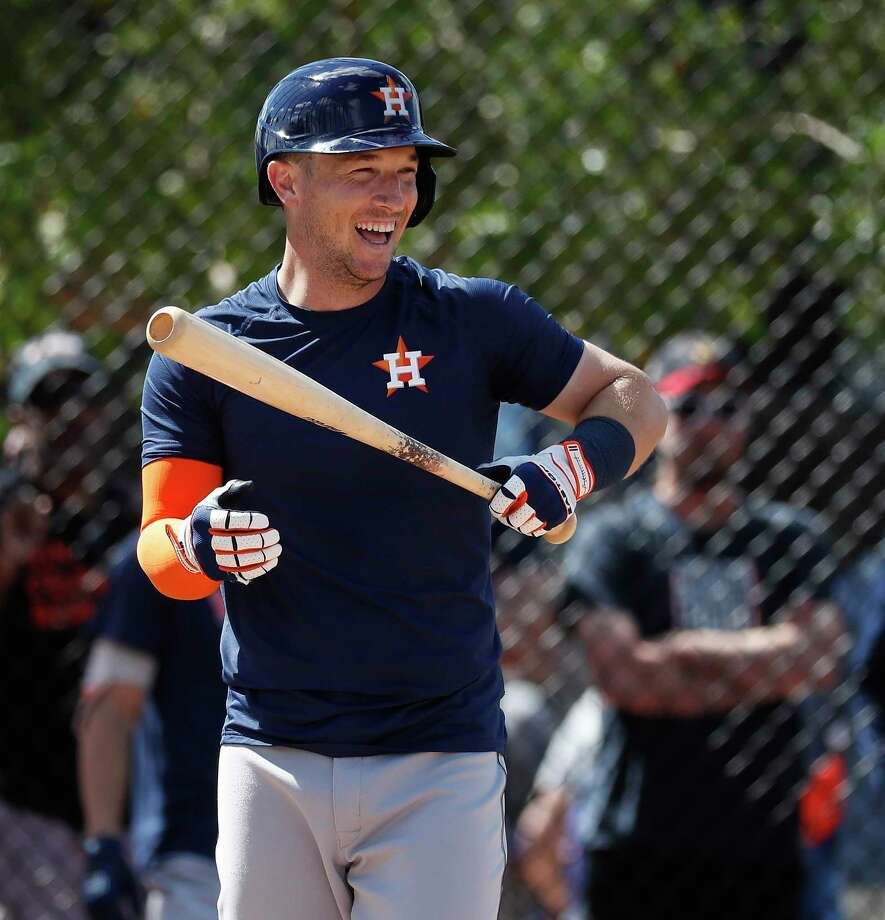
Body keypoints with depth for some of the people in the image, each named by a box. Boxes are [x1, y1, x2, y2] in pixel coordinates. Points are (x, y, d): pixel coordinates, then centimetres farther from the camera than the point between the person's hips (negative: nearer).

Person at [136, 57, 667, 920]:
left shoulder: (471, 319, 1)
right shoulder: (202, 355, 2)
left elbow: (637, 400, 9)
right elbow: (159, 559, 0)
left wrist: (574, 466, -12)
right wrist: (200, 544, -24)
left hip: (440, 765, -1)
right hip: (271, 764, 1)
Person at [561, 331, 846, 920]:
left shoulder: (791, 540, 14)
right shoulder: (611, 538, 4)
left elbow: (819, 659, -3)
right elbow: (624, 676, -9)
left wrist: (692, 652, -6)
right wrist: (763, 672, -4)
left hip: (764, 847, 3)